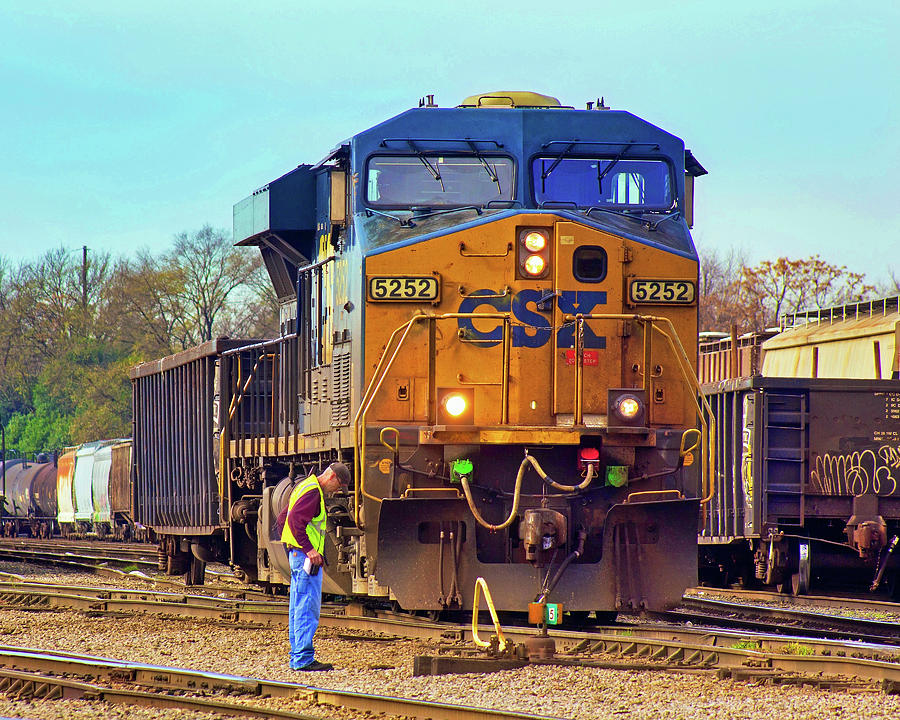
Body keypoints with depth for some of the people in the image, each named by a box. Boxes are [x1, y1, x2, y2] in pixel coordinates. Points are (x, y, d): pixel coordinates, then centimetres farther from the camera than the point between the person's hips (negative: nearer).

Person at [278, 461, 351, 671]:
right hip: (306, 556, -11)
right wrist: (309, 549, -26)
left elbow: (283, 518, 26)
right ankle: (304, 659, -13)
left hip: (297, 554, 11)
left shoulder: (304, 487, 19)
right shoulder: (313, 492, -13)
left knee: (298, 607, 12)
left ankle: (297, 657, 16)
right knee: (308, 607, -11)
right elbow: (295, 520, -24)